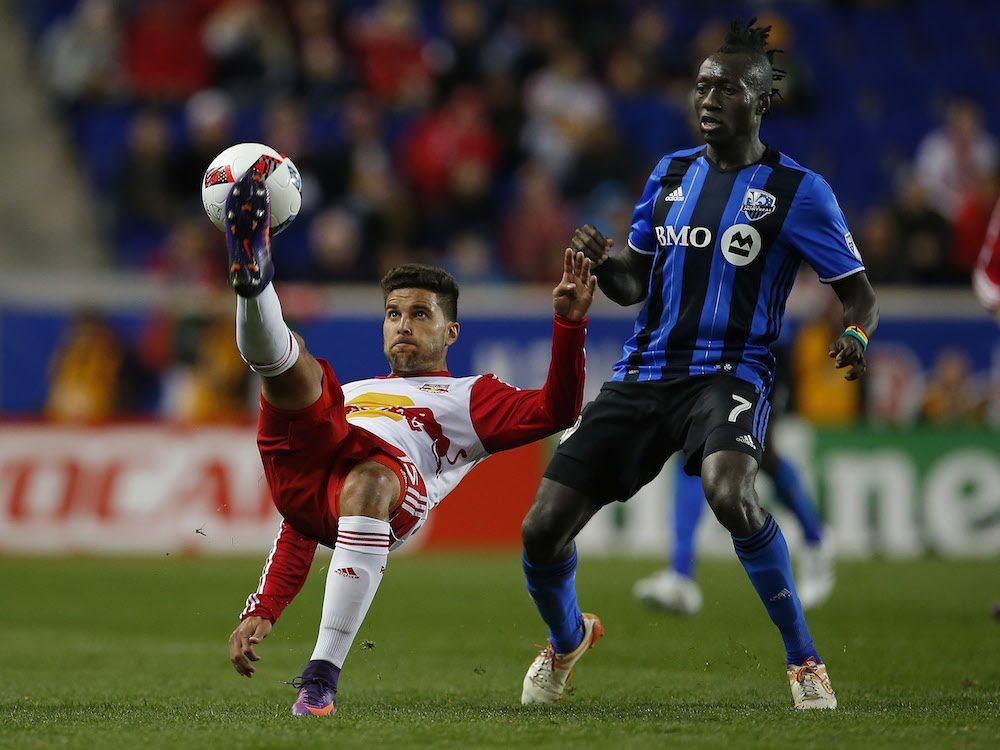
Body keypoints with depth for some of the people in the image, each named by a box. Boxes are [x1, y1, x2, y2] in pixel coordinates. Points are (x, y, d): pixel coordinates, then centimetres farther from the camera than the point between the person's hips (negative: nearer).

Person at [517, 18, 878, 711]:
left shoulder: (797, 189, -2)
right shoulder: (671, 173, 13)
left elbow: (859, 292, 0)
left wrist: (855, 336, -24)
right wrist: (601, 264, -4)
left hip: (729, 372, -5)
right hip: (645, 370, 5)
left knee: (729, 493, -37)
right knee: (544, 528, -4)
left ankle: (805, 660, -19)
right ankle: (567, 639, 31)